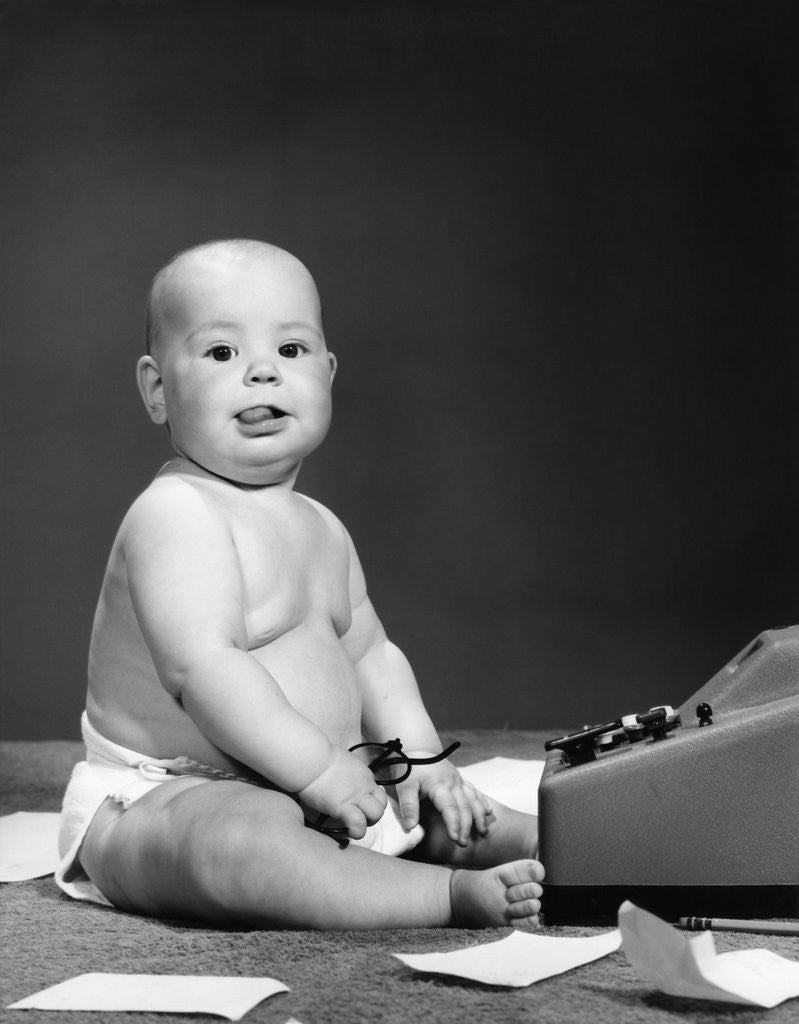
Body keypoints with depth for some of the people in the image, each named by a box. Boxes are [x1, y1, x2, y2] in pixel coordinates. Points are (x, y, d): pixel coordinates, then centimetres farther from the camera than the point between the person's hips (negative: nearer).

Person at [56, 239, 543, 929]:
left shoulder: (321, 529, 14)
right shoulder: (175, 514, -18)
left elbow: (370, 654, 21)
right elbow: (201, 667, -28)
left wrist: (419, 755, 5)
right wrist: (318, 768, -26)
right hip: (172, 794, -10)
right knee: (245, 838, -39)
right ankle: (457, 898, -41)